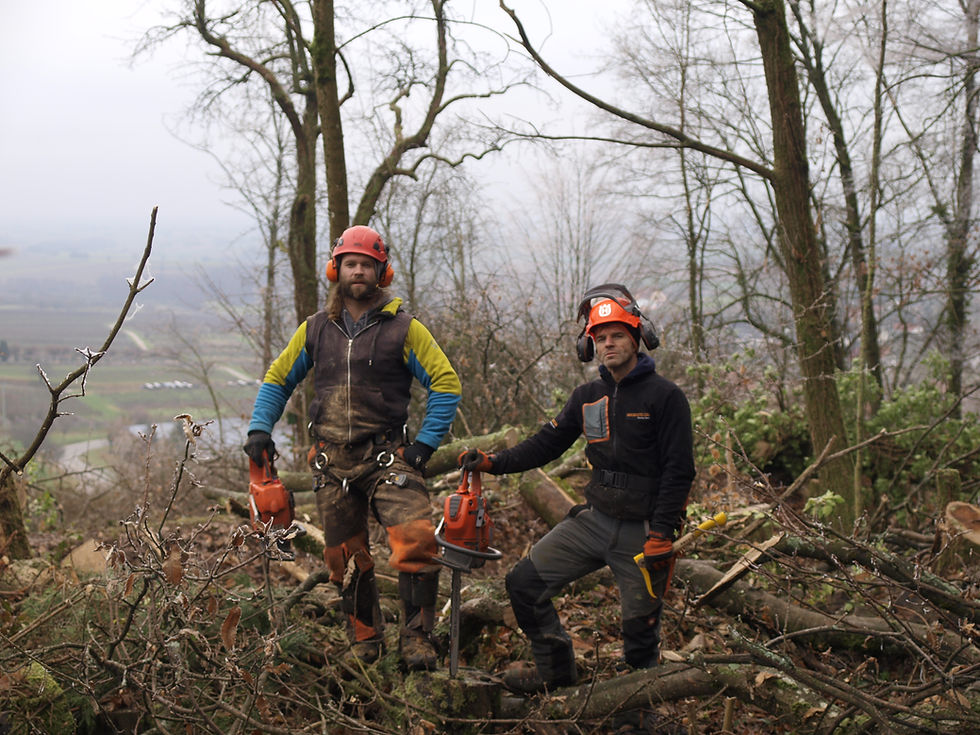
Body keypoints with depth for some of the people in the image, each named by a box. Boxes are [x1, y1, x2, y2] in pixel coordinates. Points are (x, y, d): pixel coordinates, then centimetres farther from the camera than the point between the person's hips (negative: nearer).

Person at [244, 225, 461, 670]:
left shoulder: (403, 329, 1)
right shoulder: (315, 330, 11)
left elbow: (446, 384, 0)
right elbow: (277, 380, 20)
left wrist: (426, 442, -7)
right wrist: (260, 429, 6)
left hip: (386, 455, -3)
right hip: (332, 462, 4)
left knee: (416, 539, -22)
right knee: (345, 558, 8)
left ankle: (417, 637, -9)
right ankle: (365, 641, 26)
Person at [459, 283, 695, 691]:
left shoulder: (664, 396, -10)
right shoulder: (588, 396, 8)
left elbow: (679, 471, -13)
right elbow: (546, 443, 10)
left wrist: (660, 536, -19)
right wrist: (492, 462, -3)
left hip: (641, 531, -6)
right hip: (593, 519, 6)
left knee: (640, 628, 1)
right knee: (524, 582, 2)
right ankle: (556, 670, 19)